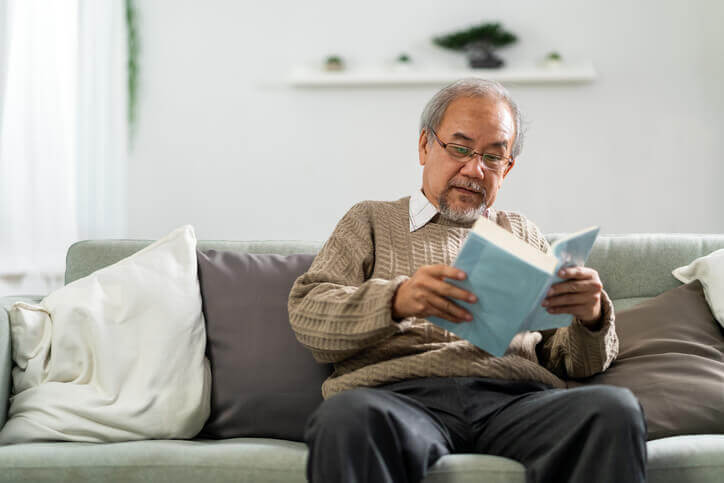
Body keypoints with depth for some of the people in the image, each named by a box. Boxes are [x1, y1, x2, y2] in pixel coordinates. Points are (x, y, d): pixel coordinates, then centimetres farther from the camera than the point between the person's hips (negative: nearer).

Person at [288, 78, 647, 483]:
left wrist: (591, 317, -3)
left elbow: (569, 362, 22)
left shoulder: (524, 234, 30)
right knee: (345, 419, -39)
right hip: (401, 395, -2)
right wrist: (396, 300, -15)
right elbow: (307, 314, 5)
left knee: (615, 409, -30)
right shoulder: (371, 221, 23)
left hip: (515, 400, 3)